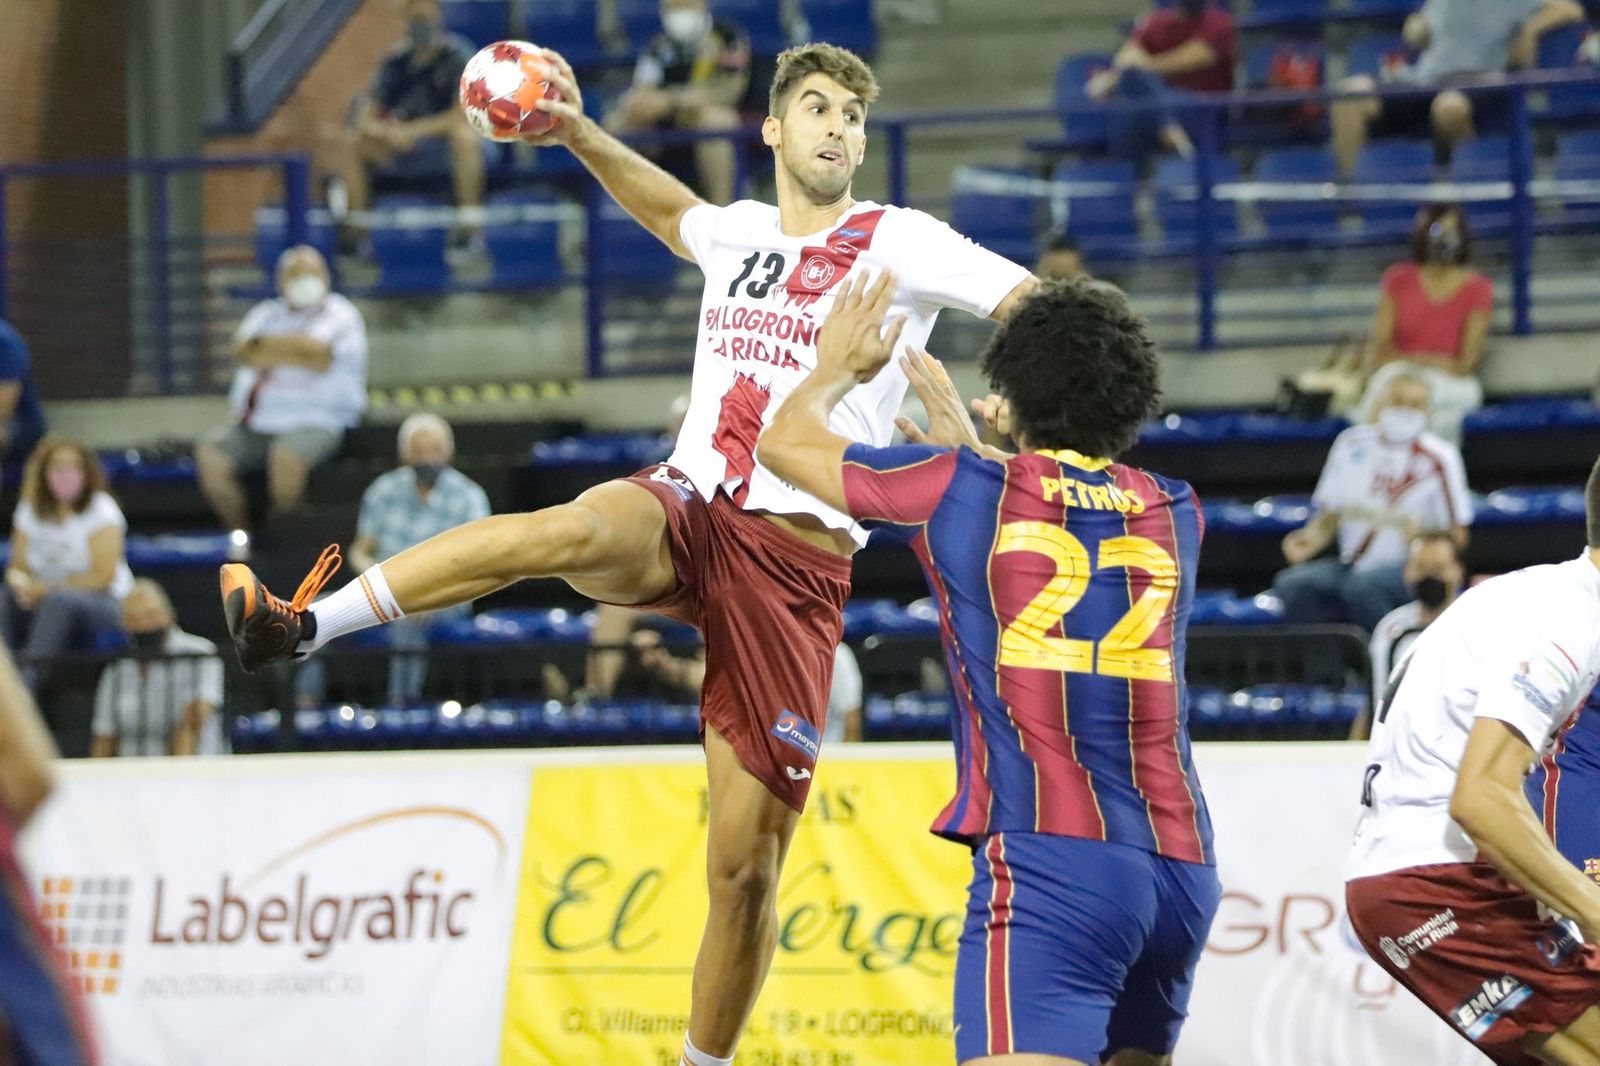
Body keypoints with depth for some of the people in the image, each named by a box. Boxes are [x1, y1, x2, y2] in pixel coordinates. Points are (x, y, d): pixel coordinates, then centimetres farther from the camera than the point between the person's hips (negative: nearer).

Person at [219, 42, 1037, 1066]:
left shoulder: (899, 242, 2)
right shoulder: (739, 232, 15)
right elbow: (675, 212, 39)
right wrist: (579, 133, 30)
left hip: (797, 561, -2)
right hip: (685, 513, 2)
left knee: (746, 866, -3)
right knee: (580, 529, -37)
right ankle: (302, 623, -38)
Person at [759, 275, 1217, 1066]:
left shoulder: (961, 488, 4)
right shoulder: (1175, 516, 16)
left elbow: (785, 442, 20)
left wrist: (837, 368, 40)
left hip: (1048, 861, -6)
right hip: (1181, 868, 6)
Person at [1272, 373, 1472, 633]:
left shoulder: (1439, 457, -1)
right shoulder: (1351, 444, 10)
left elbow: (1457, 535, -1)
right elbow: (1329, 515, 15)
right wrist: (1311, 538, -7)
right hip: (1351, 565, 4)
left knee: (1361, 585, -36)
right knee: (1291, 585, -23)